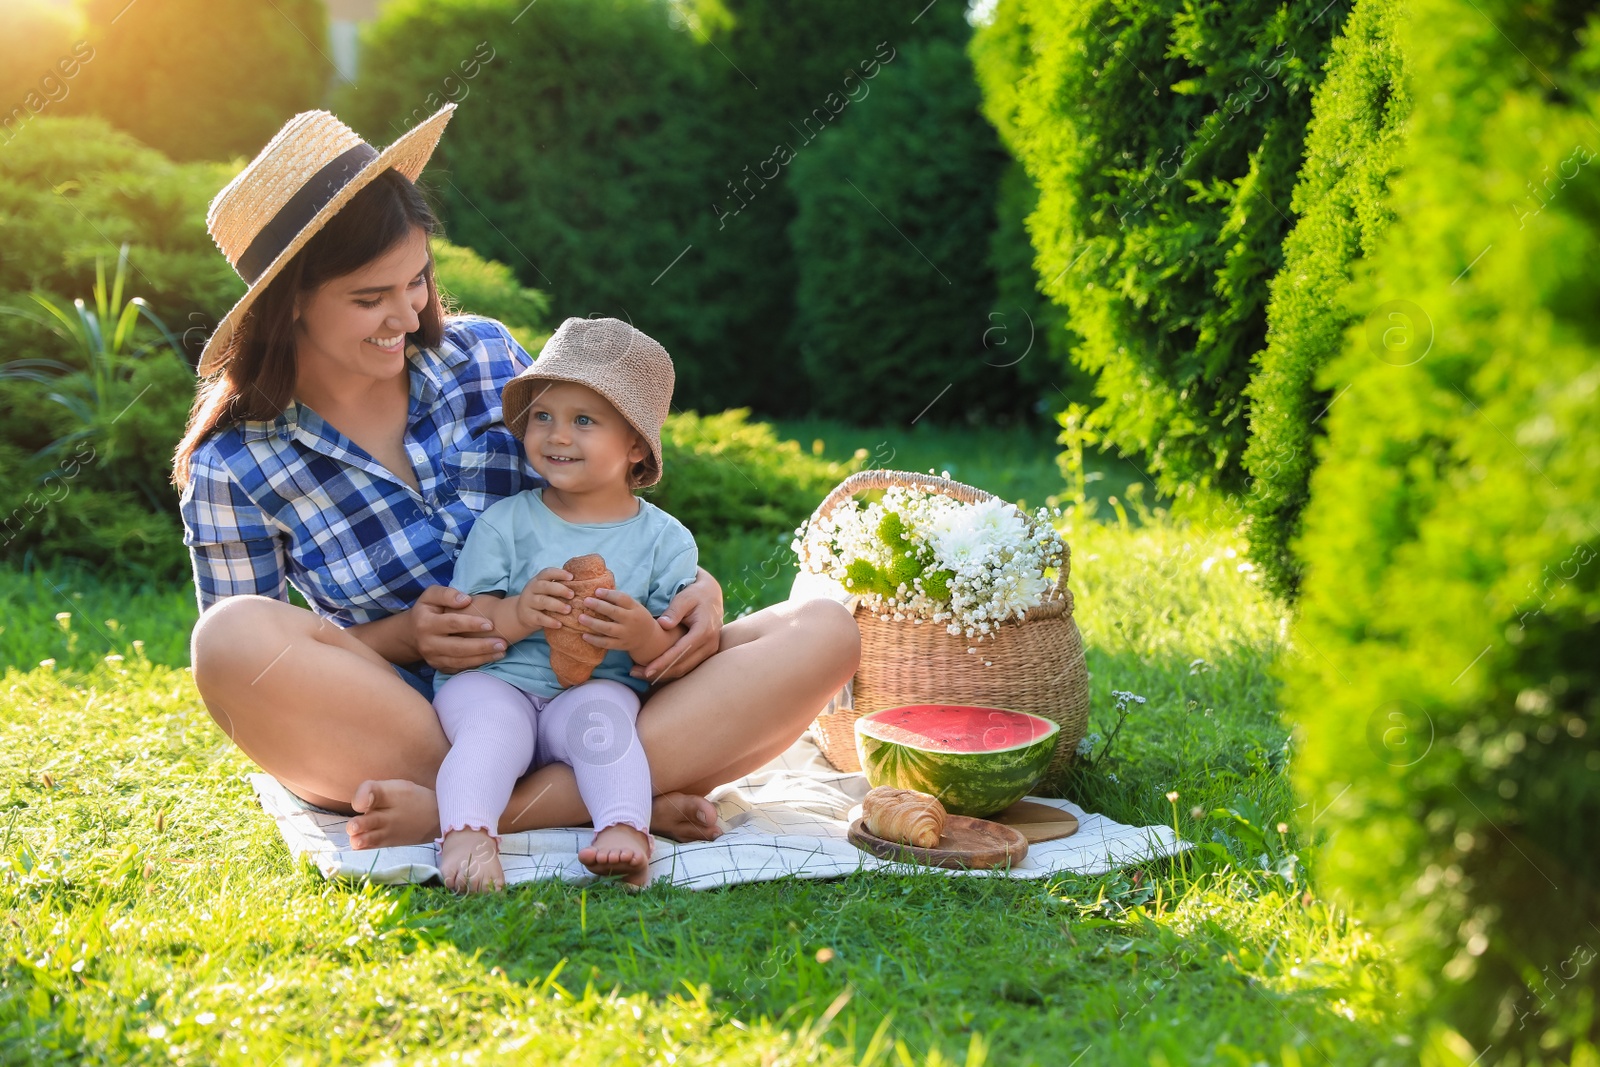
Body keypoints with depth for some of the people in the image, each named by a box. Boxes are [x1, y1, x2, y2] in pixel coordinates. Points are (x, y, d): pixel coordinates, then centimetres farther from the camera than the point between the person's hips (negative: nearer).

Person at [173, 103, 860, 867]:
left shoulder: (485, 357, 3)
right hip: (395, 741, -2)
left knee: (823, 633, -18)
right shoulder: (234, 468, -4)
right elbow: (252, 674, 1)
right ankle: (616, 799, -28)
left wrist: (696, 589, -9)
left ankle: (500, 808, -32)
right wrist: (401, 637, -17)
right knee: (232, 634, -33)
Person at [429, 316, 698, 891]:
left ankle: (624, 831, -49)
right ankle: (467, 833, -50)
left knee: (602, 712, -32)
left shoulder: (665, 540, 7)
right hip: (493, 681, 0)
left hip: (598, 689, 0)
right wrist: (517, 614, -20)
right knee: (493, 720, -32)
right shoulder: (505, 522, 8)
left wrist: (645, 637, -19)